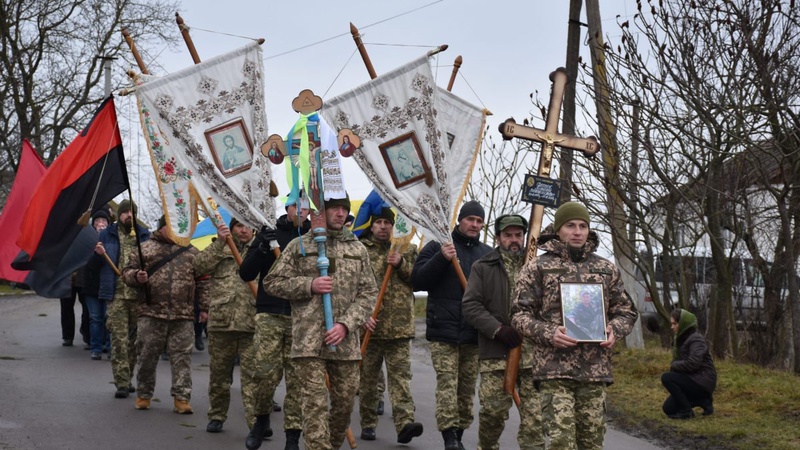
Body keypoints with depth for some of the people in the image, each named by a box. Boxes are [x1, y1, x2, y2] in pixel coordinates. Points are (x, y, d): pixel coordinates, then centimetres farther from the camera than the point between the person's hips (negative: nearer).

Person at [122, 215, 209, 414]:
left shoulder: (191, 252, 12)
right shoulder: (146, 248, 8)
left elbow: (202, 281, 13)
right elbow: (127, 271, 10)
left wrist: (204, 307, 7)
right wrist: (136, 277, -13)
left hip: (183, 316, 1)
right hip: (151, 313, -1)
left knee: (182, 357, 0)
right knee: (147, 356, 5)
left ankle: (181, 398, 4)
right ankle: (143, 395, 19)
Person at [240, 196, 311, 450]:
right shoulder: (269, 235, 7)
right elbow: (245, 274, 3)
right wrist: (262, 249, -11)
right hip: (270, 315, 0)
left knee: (297, 379, -1)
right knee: (267, 374, -5)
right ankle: (261, 421, 20)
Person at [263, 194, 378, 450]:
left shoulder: (358, 249, 12)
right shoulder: (299, 246, 5)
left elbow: (368, 293, 7)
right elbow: (272, 283, 5)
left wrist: (345, 324, -8)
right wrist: (309, 285, -10)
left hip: (346, 341, 3)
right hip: (308, 340, -3)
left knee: (346, 400, 10)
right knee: (314, 403, -9)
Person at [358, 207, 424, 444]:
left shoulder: (407, 249, 11)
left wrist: (401, 264, -9)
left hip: (399, 326, 1)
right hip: (370, 325, 0)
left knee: (400, 375, -6)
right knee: (368, 378, 8)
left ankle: (405, 423, -15)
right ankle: (368, 424, 18)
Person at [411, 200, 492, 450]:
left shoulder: (487, 254, 15)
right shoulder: (437, 247, 4)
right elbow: (417, 281, -4)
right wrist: (441, 259, -18)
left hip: (474, 334, 4)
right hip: (443, 331, -4)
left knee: (467, 388, 7)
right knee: (447, 384, -10)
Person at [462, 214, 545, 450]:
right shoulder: (483, 267, 6)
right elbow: (471, 306, -1)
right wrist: (497, 329, -13)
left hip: (532, 353, 1)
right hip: (495, 353, -1)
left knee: (534, 412, -2)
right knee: (493, 409, 3)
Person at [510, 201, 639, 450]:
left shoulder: (606, 269, 13)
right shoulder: (538, 268, 4)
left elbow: (626, 311, 19)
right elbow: (520, 314, 2)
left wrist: (614, 330, -3)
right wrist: (548, 333, -15)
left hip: (595, 369, 3)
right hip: (554, 368, -3)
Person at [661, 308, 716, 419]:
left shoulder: (696, 339, -17)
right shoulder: (681, 339, 12)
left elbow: (693, 363, -29)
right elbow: (677, 361, 18)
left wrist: (674, 365, -14)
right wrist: (674, 365, -5)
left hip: (702, 382, -10)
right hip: (691, 379, 10)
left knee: (666, 377, -24)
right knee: (668, 408, 4)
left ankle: (685, 411, -15)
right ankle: (703, 401, 14)